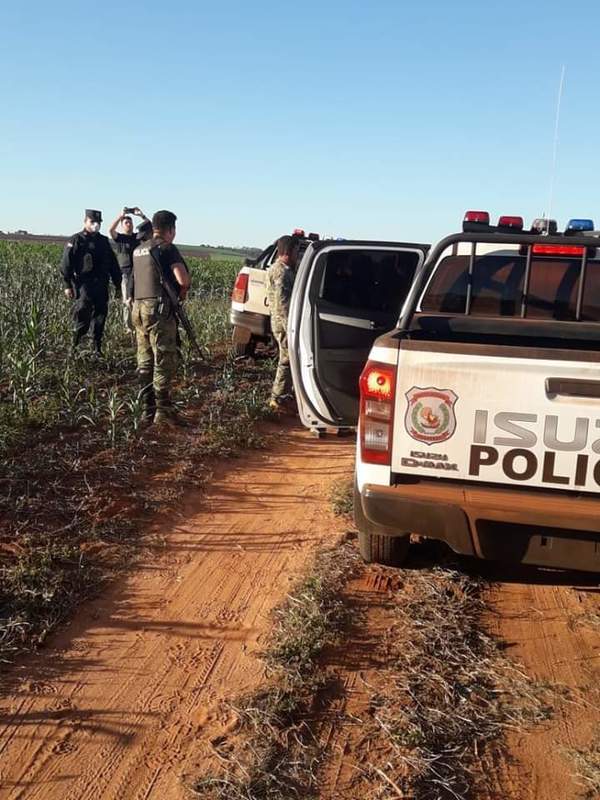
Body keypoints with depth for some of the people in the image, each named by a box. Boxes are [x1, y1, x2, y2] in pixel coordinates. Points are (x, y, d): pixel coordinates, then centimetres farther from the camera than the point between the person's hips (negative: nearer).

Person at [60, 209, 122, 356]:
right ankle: (75, 346, -3)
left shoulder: (103, 241, 17)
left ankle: (97, 348, 13)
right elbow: (66, 264, -4)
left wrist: (118, 283, 16)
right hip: (84, 285, -5)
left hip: (101, 285, 5)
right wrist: (67, 285, -11)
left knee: (100, 315, 6)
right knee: (82, 316, -12)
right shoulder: (76, 240, 0)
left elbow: (113, 264, 21)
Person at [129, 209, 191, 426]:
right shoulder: (166, 248, -8)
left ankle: (148, 409, 13)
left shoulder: (139, 250, 17)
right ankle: (163, 409, -5)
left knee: (145, 361, 10)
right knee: (165, 360, -5)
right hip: (159, 310, -8)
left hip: (138, 308, 8)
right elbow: (183, 279, -17)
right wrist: (182, 291, 3)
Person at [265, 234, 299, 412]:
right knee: (287, 360, -6)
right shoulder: (282, 271, -16)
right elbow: (282, 301, -23)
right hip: (283, 321, -11)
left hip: (280, 322, 11)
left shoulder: (278, 268, 18)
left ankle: (281, 395, 25)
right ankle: (278, 399, -1)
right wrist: (289, 326, -24)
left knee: (287, 360, 17)